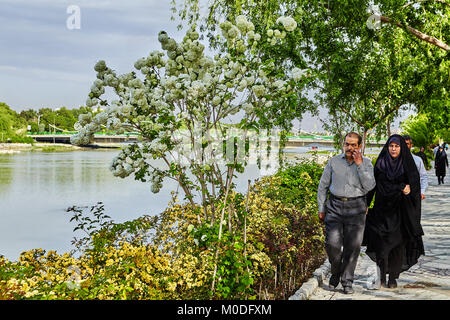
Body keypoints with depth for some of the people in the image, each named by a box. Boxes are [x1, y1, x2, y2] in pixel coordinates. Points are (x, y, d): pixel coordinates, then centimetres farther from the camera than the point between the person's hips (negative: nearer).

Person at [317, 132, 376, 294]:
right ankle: (336, 271, 20)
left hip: (355, 208, -1)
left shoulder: (366, 163, 5)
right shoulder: (334, 161, 8)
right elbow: (323, 185, 14)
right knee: (332, 243, -8)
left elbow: (370, 186, -8)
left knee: (352, 246, -1)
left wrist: (359, 164, -12)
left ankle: (347, 281, 13)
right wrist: (321, 208, 10)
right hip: (335, 206, 1)